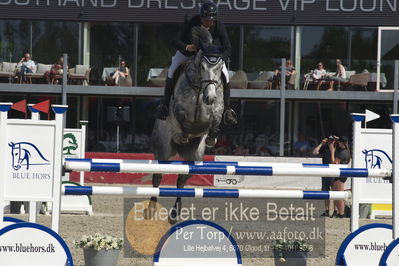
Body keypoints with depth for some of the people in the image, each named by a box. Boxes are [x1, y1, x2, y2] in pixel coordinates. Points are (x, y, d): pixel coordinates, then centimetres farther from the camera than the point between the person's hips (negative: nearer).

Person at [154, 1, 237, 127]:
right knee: (172, 70, -20)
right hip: (189, 49, 0)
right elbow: (177, 42, -30)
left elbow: (228, 48, -29)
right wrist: (187, 47, -52)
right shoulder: (192, 23, -32)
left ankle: (227, 109, -3)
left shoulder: (219, 26, -30)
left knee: (225, 74, -17)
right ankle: (165, 103, -4)